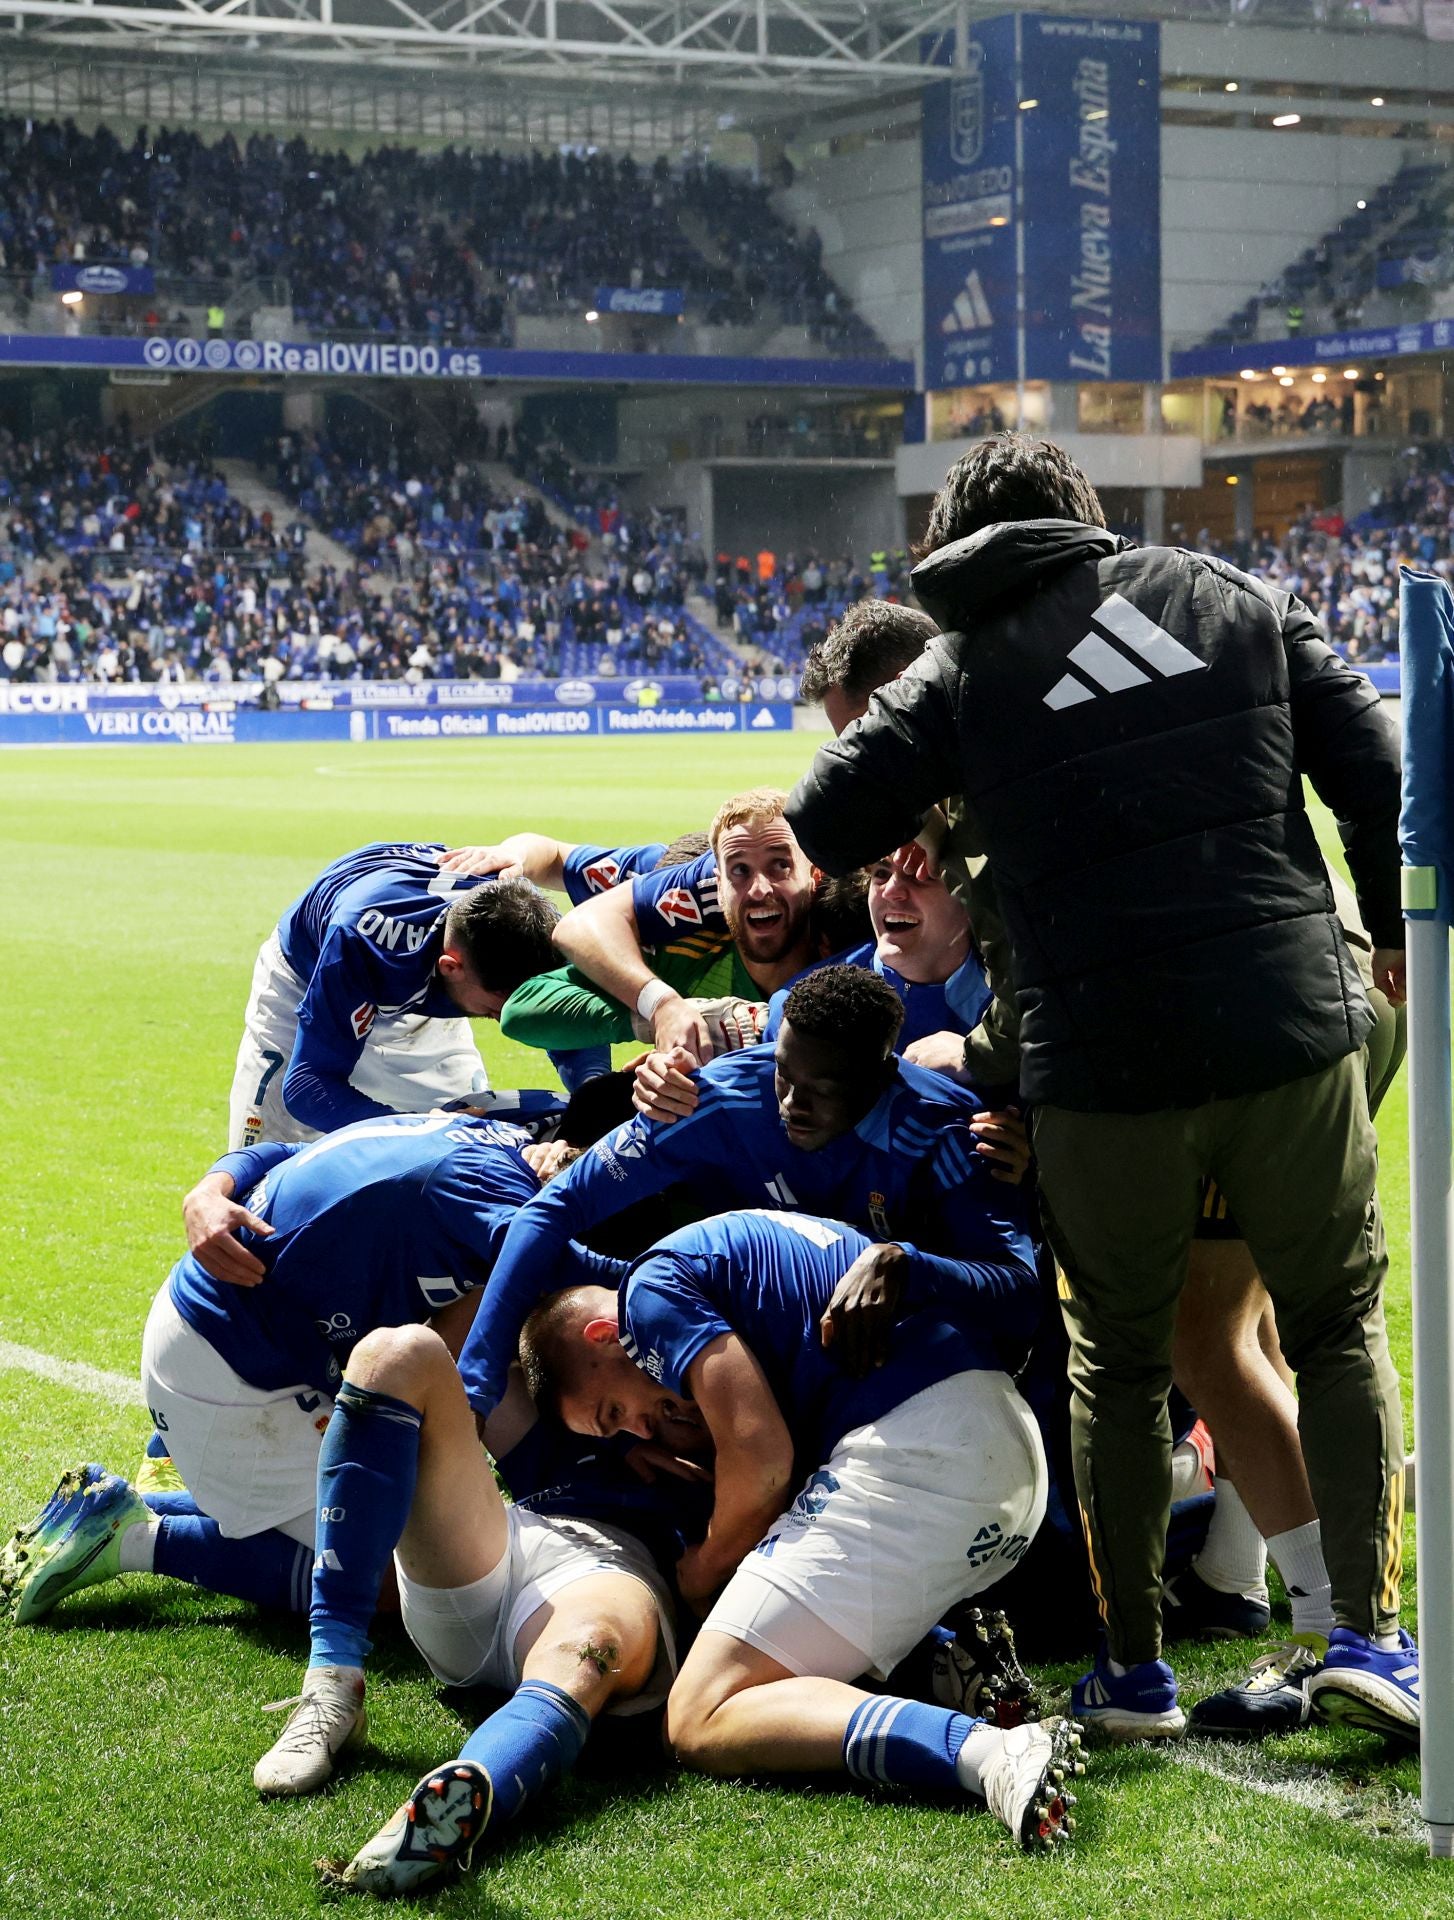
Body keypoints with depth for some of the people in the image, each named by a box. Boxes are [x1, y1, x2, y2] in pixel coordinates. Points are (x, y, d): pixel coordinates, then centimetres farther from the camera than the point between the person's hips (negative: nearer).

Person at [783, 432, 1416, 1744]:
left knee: (1120, 1361, 17)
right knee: (1340, 1326, 17)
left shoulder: (956, 674, 5)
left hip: (1104, 1063, -1)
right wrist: (1393, 935, 20)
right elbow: (1374, 772, 6)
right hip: (1294, 1027, 1)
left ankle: (1133, 1667, 19)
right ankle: (1368, 1635, 10)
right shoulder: (1237, 598, 10)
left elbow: (809, 843, 1)